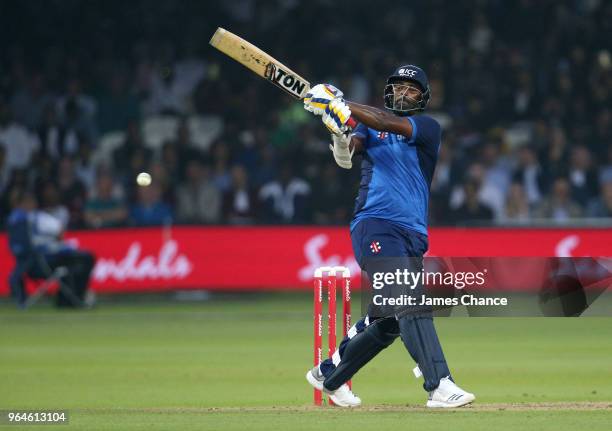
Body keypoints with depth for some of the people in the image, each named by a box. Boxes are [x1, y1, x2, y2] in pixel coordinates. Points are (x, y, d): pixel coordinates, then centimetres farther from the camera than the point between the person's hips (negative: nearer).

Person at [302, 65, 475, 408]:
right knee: (410, 303, -21)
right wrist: (341, 135, -31)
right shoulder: (371, 127, 12)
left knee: (387, 321, 9)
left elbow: (393, 124, -12)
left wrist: (341, 106, -19)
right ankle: (440, 386, -30)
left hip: (413, 235, 3)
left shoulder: (428, 128, 8)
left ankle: (329, 375, 28)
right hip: (375, 228, -3)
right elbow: (347, 155, -8)